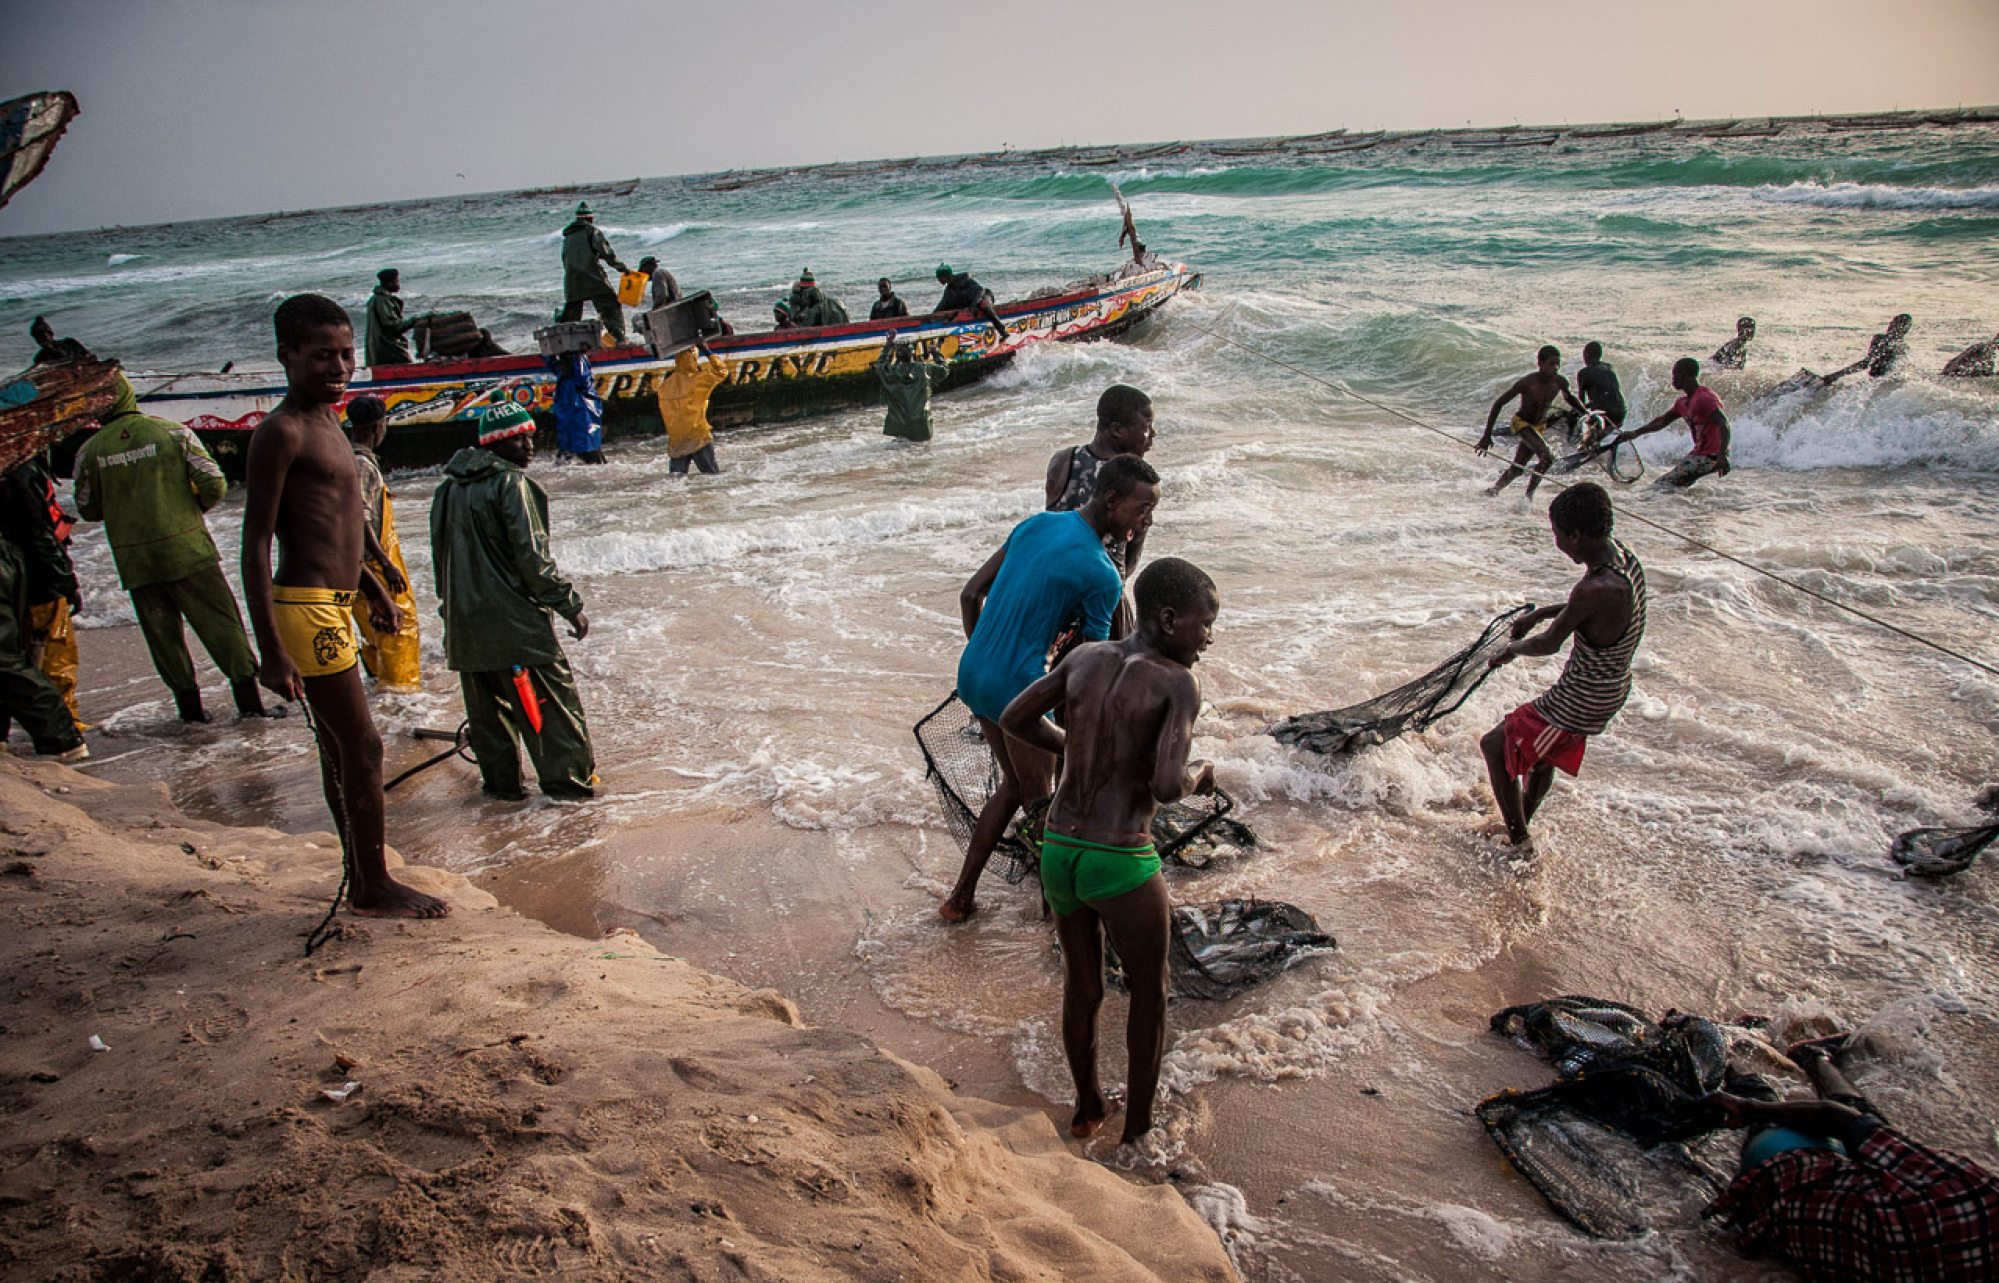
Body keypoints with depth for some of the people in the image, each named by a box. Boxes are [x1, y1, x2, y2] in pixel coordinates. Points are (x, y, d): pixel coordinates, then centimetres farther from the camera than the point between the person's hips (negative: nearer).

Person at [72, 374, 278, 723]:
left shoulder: (90, 452, -2)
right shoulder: (173, 432, -6)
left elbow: (88, 510, 7)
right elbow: (214, 485, -6)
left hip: (134, 560, 2)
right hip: (187, 549, -1)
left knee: (162, 630, 12)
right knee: (220, 620, 4)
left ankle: (188, 704, 15)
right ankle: (248, 698, 0)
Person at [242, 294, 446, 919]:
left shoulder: (327, 424, 15)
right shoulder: (281, 432, -14)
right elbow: (256, 545, -17)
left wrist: (376, 591, 31)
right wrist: (272, 651, -21)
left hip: (330, 605, 10)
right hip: (307, 610, -10)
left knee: (340, 747, 16)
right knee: (362, 745, -4)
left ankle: (363, 879, 28)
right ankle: (374, 888, 8)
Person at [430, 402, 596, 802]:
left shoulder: (449, 488, 12)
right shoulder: (510, 483, -12)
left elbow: (441, 556, 19)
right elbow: (531, 556, -16)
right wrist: (570, 605, -10)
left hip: (464, 621, 8)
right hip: (513, 619, -8)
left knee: (487, 703, 15)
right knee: (551, 696, 1)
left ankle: (500, 781, 21)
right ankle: (569, 779, 4)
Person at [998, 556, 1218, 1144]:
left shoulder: (1085, 657, 3)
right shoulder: (1180, 683, -14)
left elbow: (1013, 719, 11)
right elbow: (1166, 787, -24)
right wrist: (1197, 777, -1)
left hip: (1057, 853, 6)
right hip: (1122, 868, -6)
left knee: (1082, 986, 27)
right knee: (1149, 994, 21)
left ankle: (1087, 1108, 47)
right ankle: (1138, 1128, 36)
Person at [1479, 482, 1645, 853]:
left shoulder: (1596, 588, -34)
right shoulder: (1623, 556, -6)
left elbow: (1550, 643, -19)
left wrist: (1514, 648, 1)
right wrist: (1540, 614, 19)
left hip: (1579, 702, -9)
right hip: (1613, 688, 9)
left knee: (1494, 746, 6)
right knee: (1545, 752, 31)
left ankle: (1519, 843, 15)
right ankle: (1522, 821, 53)